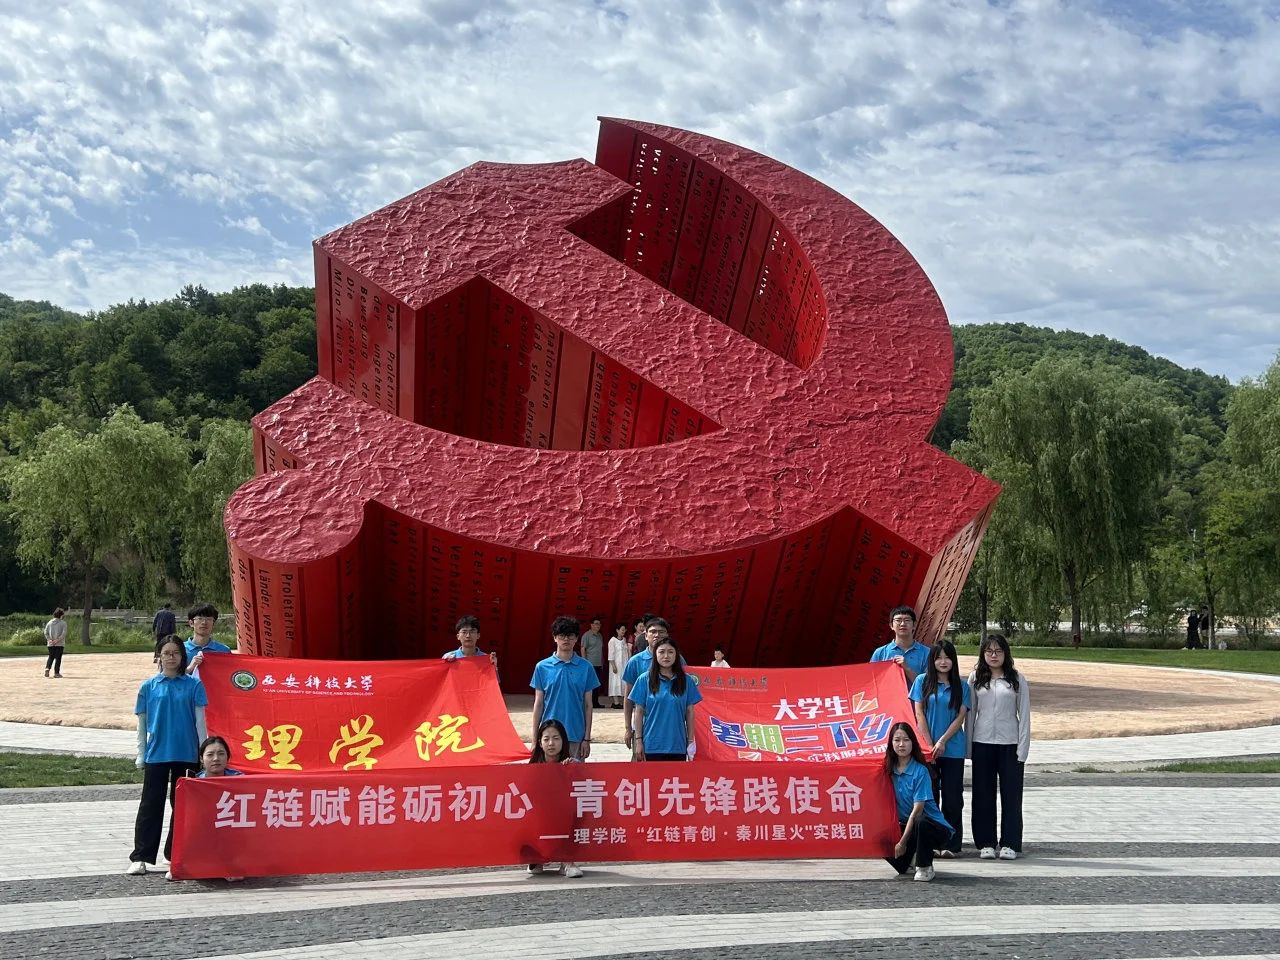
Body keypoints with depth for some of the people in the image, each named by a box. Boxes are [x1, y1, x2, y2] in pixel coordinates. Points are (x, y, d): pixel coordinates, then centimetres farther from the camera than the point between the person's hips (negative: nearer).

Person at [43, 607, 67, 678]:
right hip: (60, 644, -4)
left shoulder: (50, 622, 8)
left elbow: (45, 632, 1)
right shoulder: (63, 623, -4)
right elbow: (64, 633, -15)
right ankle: (56, 673, 2)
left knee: (51, 657, 16)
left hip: (51, 644, 4)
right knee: (58, 658, 2)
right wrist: (58, 640, -14)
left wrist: (49, 639, -5)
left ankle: (47, 668, -6)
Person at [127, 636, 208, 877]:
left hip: (186, 754, 0)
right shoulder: (149, 686, 4)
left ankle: (176, 853, 18)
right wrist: (141, 755, 6)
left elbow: (200, 721, 2)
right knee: (151, 805, 2)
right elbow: (142, 723, 8)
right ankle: (140, 857, 6)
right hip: (156, 754, 0)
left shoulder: (193, 685, 1)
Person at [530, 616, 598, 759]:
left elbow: (587, 705, 5)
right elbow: (538, 704, 6)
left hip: (575, 737, 0)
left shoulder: (585, 667, 3)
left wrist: (587, 738, 0)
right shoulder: (542, 667, 3)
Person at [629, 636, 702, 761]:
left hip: (678, 745, 1)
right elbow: (639, 712, 1)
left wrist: (690, 741, 3)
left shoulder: (685, 681, 3)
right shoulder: (645, 680, -1)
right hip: (652, 745, -1)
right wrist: (638, 741, -3)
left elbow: (689, 712, 6)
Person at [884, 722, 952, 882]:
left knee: (920, 822, -38)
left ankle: (925, 867, -14)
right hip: (906, 825, 5)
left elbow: (917, 810, -19)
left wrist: (902, 842, -20)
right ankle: (906, 863, 9)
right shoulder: (890, 770, 1)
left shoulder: (920, 771, -16)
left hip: (936, 828, -5)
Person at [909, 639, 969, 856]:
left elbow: (960, 717, 0)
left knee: (952, 797, 0)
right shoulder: (922, 681, 4)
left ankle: (951, 844, 5)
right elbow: (919, 714, 1)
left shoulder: (961, 686, 6)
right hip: (928, 748, 0)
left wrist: (942, 742, -11)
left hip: (953, 749, 0)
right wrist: (929, 745, -6)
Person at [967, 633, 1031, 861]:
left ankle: (1009, 844, 9)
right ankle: (986, 843, 13)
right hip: (982, 744, 1)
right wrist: (968, 747, 2)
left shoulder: (1017, 679, 2)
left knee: (1011, 794, 2)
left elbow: (1024, 715, 1)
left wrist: (1022, 748, -5)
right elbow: (970, 713, 7)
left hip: (1010, 744, -1)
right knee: (983, 795, 5)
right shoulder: (975, 679, 5)